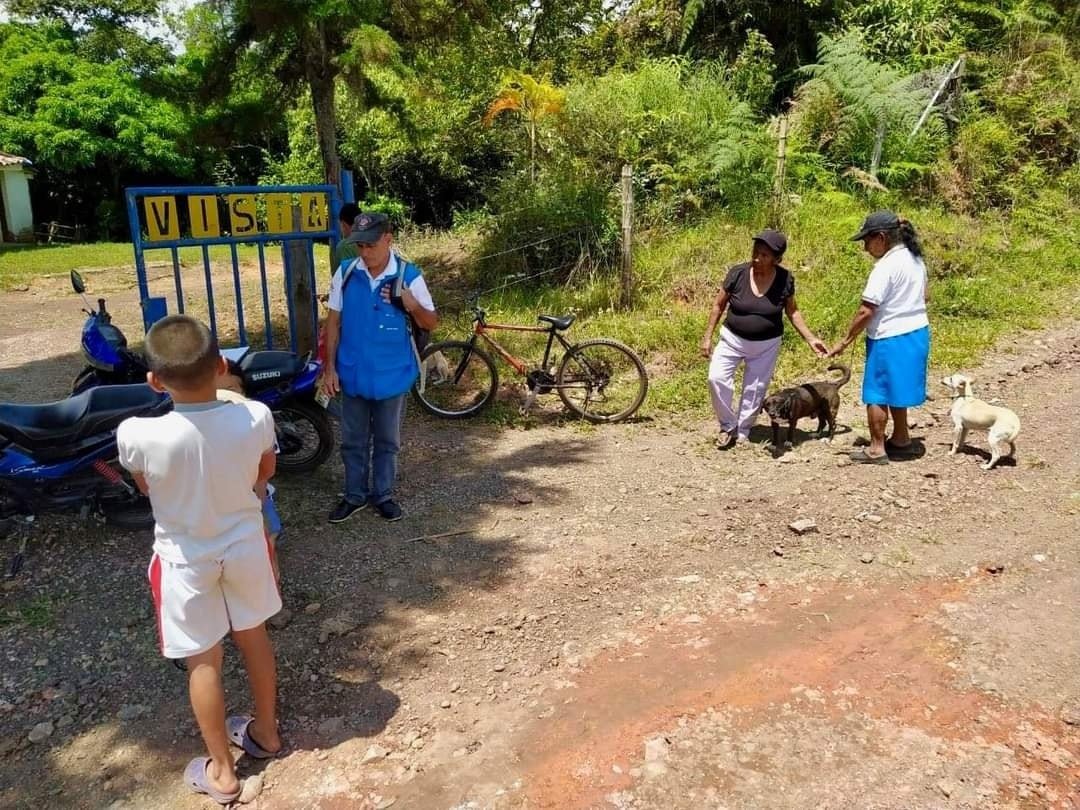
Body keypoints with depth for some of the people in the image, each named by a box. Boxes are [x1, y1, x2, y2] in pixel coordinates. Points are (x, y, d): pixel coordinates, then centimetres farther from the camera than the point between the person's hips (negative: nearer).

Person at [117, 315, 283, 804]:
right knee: (254, 639, 23)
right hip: (245, 546, 2)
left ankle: (221, 772, 31)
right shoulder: (255, 417, -22)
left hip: (186, 561, -2)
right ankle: (265, 732, 44)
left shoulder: (137, 435, -28)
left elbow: (146, 487, -4)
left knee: (204, 663, 15)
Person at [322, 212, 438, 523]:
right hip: (352, 374, 2)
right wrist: (329, 367, -1)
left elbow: (432, 323, -5)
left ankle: (382, 495, 31)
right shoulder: (346, 273, -5)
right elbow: (333, 322, 2)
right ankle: (354, 495, 31)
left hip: (392, 375, -1)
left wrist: (412, 305, -25)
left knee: (387, 440, 14)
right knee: (353, 441, 14)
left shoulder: (409, 275, -11)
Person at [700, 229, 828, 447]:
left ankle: (743, 433, 29)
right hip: (732, 339, 0)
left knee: (755, 390, 9)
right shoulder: (738, 273, -15)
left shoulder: (785, 279, -13)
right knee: (717, 378, -17)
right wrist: (707, 337, -4)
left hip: (766, 345, 1)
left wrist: (811, 339, -4)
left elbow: (792, 311, 3)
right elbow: (719, 305, -3)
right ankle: (728, 426, 4)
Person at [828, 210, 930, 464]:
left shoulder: (886, 267, -21)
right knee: (894, 390, 23)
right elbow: (926, 295, 18)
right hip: (917, 333, 9)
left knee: (877, 393, 4)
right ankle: (900, 439, 34)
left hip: (890, 338, -9)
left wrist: (845, 341, -13)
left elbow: (866, 312, -21)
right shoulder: (915, 259, 6)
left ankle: (876, 449, 11)